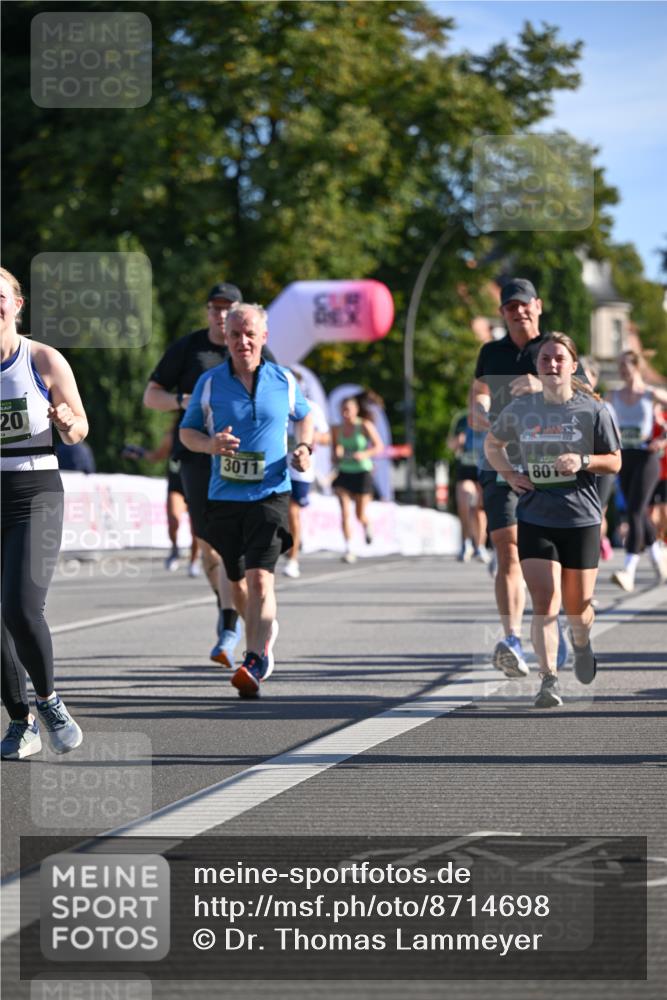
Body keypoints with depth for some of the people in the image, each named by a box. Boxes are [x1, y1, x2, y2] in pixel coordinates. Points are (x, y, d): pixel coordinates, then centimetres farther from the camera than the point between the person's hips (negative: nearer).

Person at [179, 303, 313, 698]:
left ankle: (256, 661, -24)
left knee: (260, 577, -18)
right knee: (238, 582, 14)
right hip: (224, 497, 2)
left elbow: (304, 416, 22)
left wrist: (305, 448, 3)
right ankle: (265, 630, 43)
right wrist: (210, 444, -13)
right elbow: (187, 431, 9)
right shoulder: (209, 383, 1)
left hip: (270, 494, -2)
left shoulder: (284, 381, 3)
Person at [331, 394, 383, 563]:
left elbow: (379, 446, -8)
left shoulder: (365, 426, -8)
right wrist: (336, 455, -10)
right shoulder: (337, 430, 3)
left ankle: (366, 526, 42)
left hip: (362, 472, -2)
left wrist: (365, 454, -25)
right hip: (344, 473, 2)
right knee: (345, 512, -12)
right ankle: (349, 550, -11)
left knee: (360, 515, 5)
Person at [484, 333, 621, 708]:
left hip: (581, 519, -1)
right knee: (545, 603, -13)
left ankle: (582, 643, 43)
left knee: (577, 605, 8)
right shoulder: (520, 409, 3)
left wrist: (583, 461, -18)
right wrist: (509, 473, 3)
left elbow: (615, 462, 2)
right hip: (535, 519, 1)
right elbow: (493, 444, 21)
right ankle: (549, 680, -10)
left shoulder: (593, 410, -2)